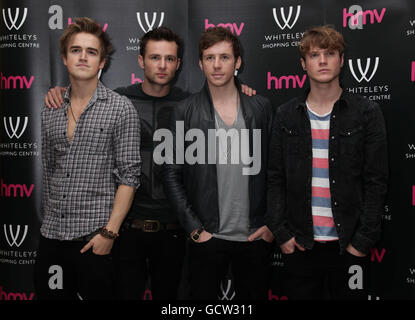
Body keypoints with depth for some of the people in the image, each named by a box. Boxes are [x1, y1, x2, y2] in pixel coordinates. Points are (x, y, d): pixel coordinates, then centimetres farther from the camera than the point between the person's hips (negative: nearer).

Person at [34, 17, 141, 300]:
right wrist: (48, 221, 16)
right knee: (50, 294, 12)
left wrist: (109, 232, -14)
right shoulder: (50, 111, 10)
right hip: (51, 235, 5)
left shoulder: (121, 108, -6)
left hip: (94, 236, -5)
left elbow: (129, 175, -9)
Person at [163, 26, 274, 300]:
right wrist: (194, 228, -6)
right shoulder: (186, 112, -3)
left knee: (255, 295, 15)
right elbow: (172, 175, -2)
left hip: (256, 236, 2)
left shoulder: (261, 108, 2)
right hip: (207, 237, -1)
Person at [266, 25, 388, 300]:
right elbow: (276, 179, 4)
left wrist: (364, 240, -8)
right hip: (299, 244, 2)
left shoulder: (367, 112, -1)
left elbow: (376, 182, -3)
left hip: (349, 244, -1)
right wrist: (282, 233, -2)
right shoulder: (286, 115, 5)